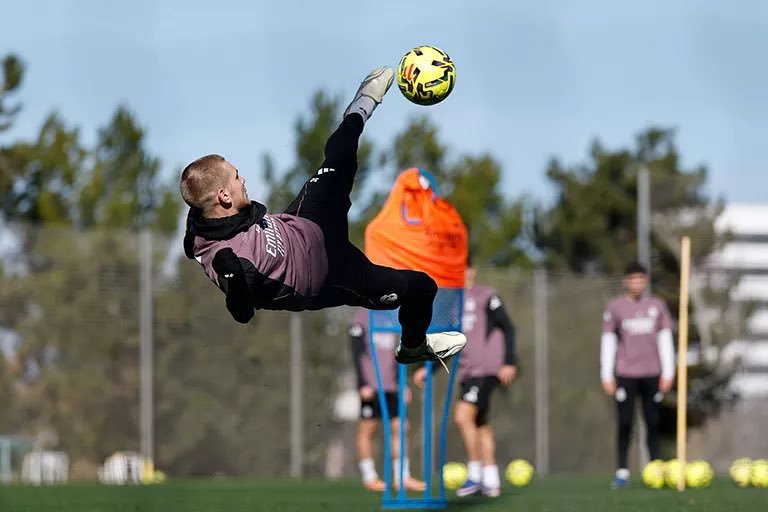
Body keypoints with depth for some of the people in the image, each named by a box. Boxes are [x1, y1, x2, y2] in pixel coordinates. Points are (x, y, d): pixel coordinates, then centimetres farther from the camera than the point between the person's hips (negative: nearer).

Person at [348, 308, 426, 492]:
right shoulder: (362, 318, -3)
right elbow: (356, 353, -8)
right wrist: (363, 384, -15)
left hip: (390, 386, 7)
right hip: (371, 386, -7)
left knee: (400, 427, 0)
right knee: (367, 430, 0)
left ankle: (402, 477, 2)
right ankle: (369, 477, 5)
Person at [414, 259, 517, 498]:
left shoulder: (486, 297, -4)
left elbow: (507, 328, -5)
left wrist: (509, 362, -12)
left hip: (485, 369, -8)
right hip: (467, 371, 8)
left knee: (463, 416, -18)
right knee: (479, 423, 9)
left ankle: (475, 475, -10)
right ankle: (491, 482, 13)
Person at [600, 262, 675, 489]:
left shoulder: (657, 305, 9)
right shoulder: (615, 307, 4)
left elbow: (665, 340, 9)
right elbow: (607, 342, 4)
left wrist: (668, 373, 3)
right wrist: (607, 376, -1)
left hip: (652, 375, 2)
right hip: (626, 374, -2)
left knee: (653, 423, 1)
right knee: (625, 423, -4)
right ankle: (622, 472, 0)